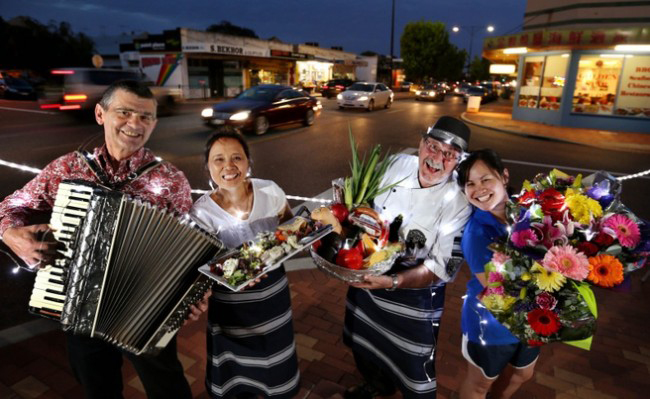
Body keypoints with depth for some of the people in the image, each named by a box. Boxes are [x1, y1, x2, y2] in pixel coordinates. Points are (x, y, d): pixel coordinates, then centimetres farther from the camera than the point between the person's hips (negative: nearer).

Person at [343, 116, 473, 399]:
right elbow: (369, 209, 5)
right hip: (369, 277, 6)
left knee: (413, 371, 16)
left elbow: (442, 268, -23)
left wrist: (393, 282, -36)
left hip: (414, 298, -5)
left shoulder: (459, 203, -23)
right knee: (365, 343, 30)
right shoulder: (400, 164, -11)